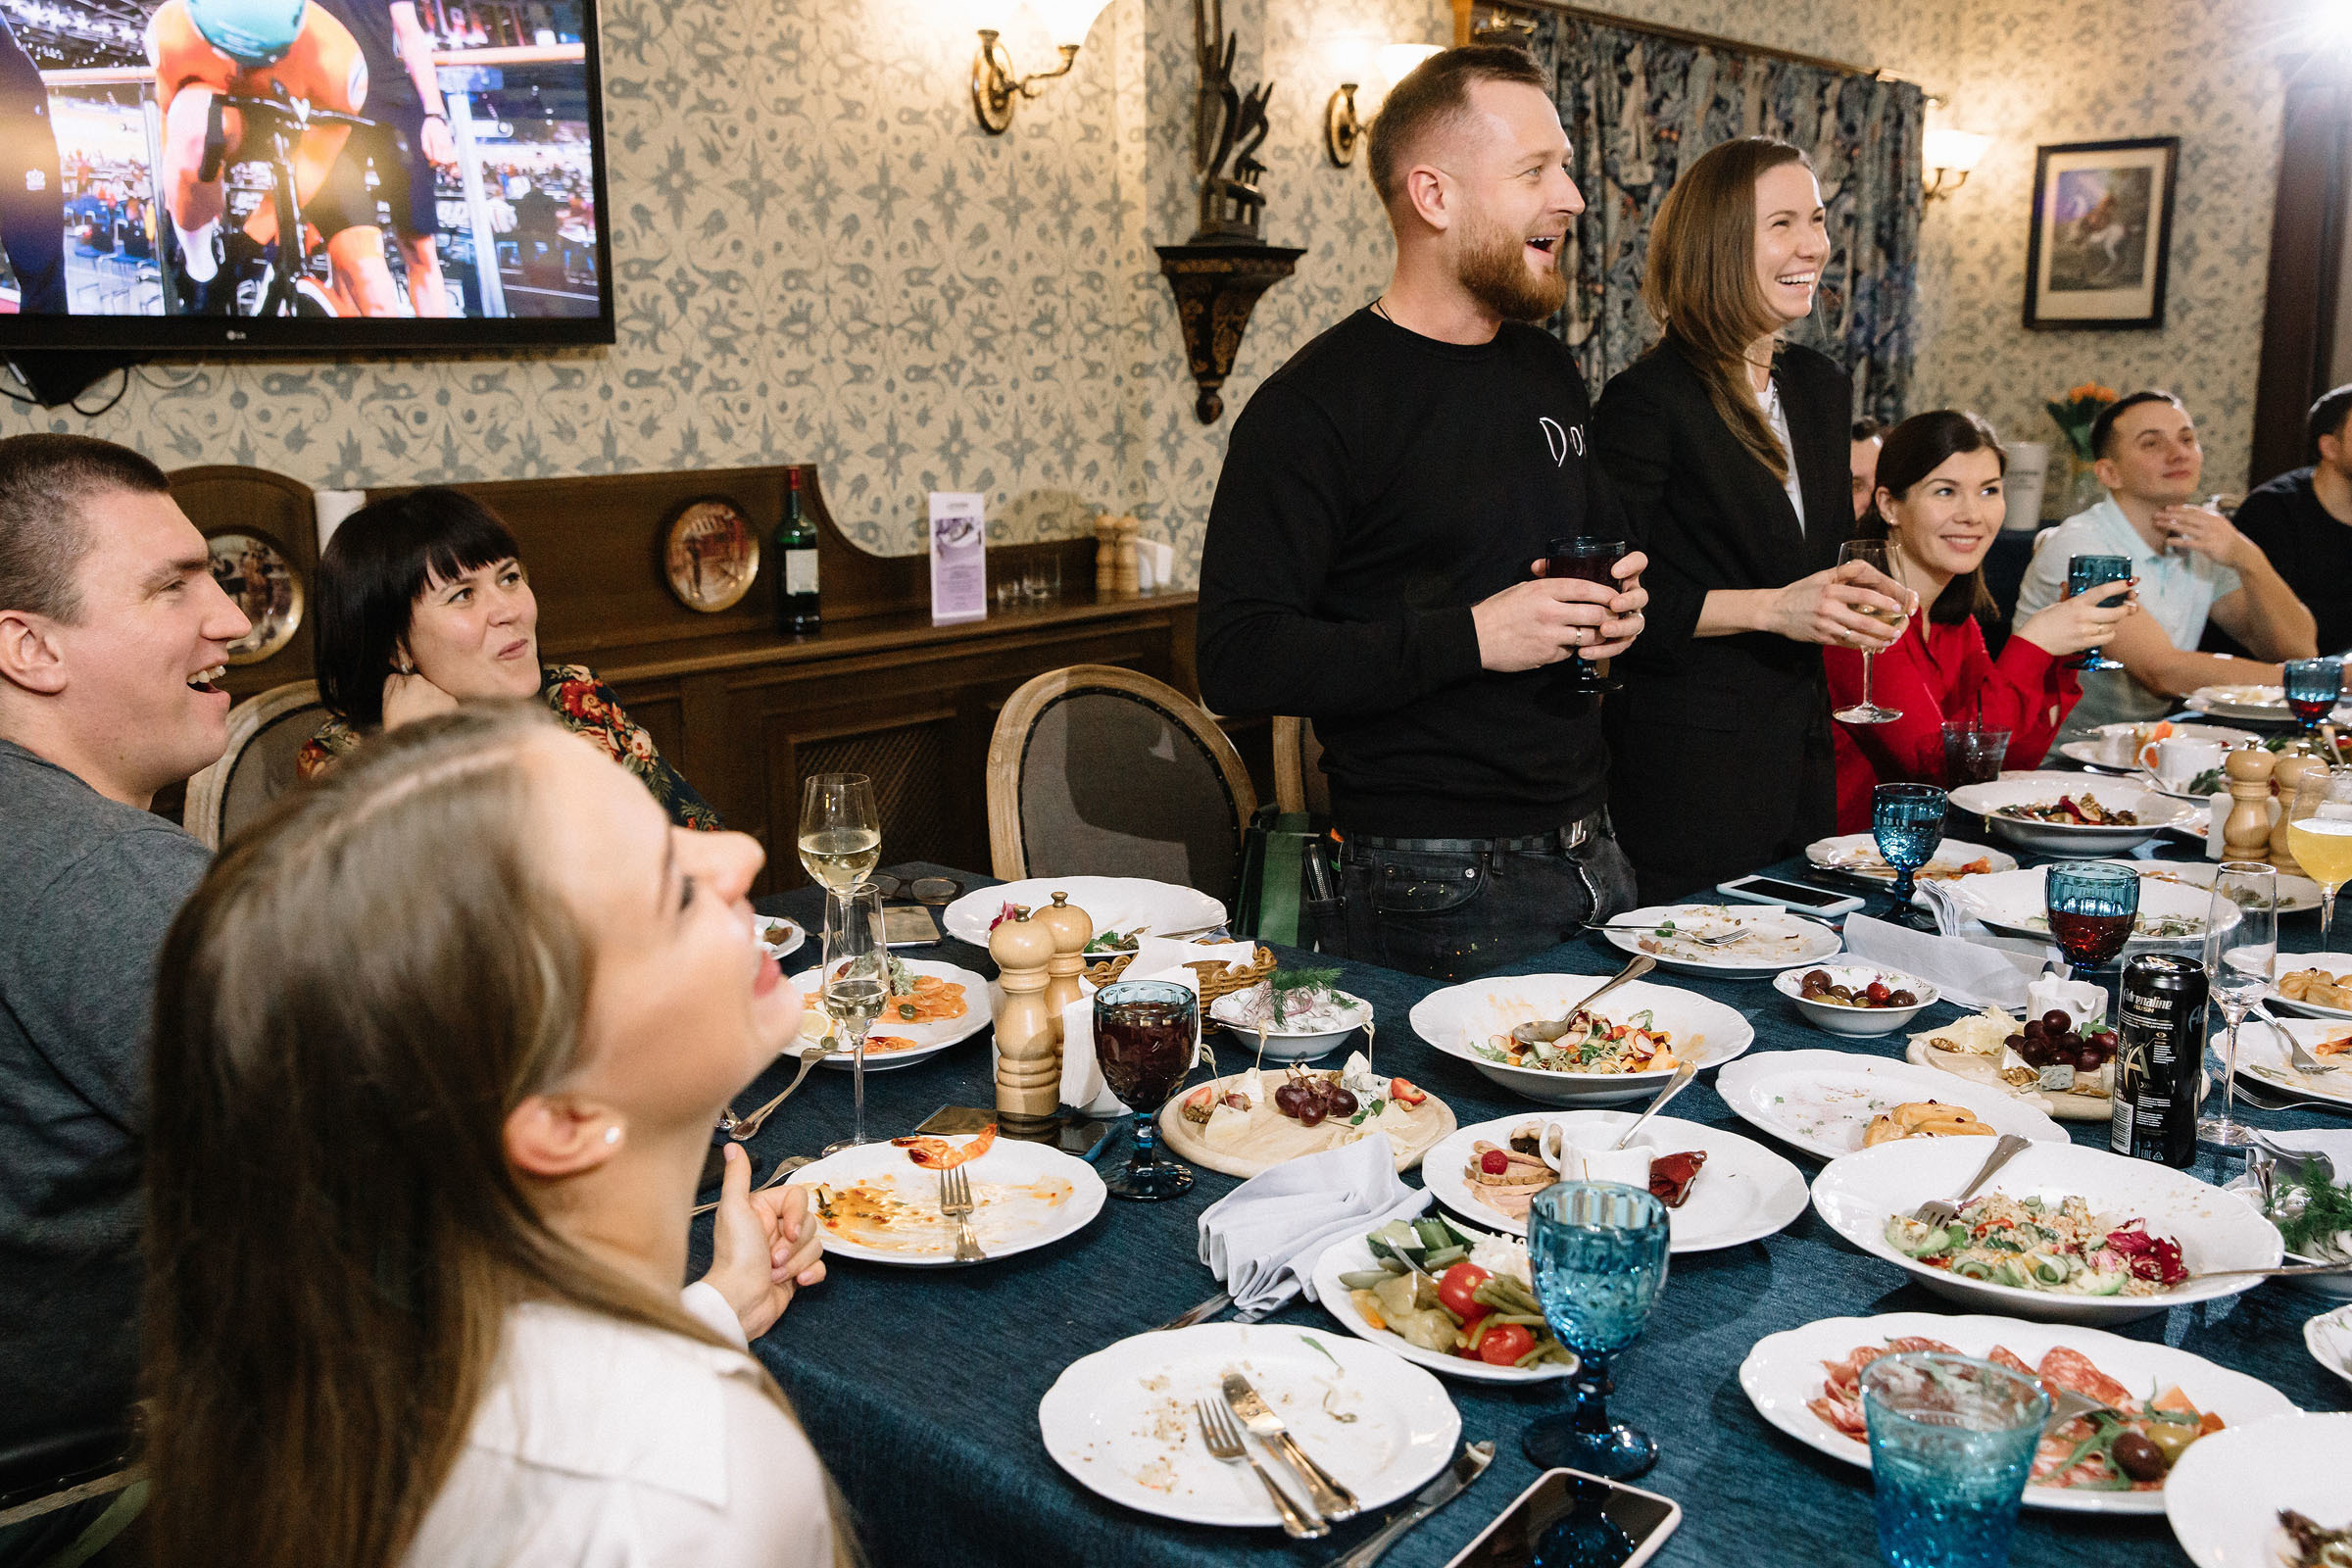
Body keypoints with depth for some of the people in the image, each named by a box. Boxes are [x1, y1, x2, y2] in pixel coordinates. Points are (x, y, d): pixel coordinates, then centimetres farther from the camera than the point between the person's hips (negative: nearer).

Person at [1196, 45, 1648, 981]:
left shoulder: (1549, 370, 11)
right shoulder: (1313, 405, -14)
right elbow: (1237, 660, -21)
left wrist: (1617, 602, 3)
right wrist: (1470, 638, -24)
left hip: (1591, 854, 8)